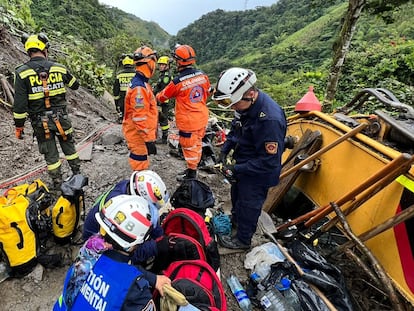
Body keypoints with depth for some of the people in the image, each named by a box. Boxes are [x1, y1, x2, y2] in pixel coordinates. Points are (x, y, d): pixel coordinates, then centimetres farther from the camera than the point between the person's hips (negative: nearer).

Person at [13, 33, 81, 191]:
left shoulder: (22, 72, -10)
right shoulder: (59, 68, -4)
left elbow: (20, 104, -10)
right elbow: (75, 85, 14)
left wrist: (19, 126, 0)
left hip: (40, 122, -1)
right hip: (61, 118, 2)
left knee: (50, 154, 10)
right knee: (69, 147, 19)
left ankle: (58, 185, 21)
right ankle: (77, 175, 31)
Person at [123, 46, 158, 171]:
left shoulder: (140, 82, 10)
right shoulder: (139, 87, -23)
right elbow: (140, 117, -27)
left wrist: (151, 134, 25)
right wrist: (149, 139, -24)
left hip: (139, 132, 10)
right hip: (139, 134, -10)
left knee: (141, 161, 22)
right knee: (141, 165, 0)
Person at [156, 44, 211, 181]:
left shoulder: (177, 82, -20)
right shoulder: (203, 75, -5)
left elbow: (162, 97, -4)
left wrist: (156, 97, 19)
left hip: (188, 121, -6)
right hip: (202, 118, 6)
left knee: (189, 147, 8)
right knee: (197, 144, 20)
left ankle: (191, 174, 23)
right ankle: (193, 169, 37)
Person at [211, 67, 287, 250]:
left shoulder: (270, 119, -37)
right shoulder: (245, 104, -9)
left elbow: (269, 161, -31)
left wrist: (237, 170, -28)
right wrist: (225, 148, -4)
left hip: (258, 173, -8)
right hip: (243, 164, 9)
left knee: (248, 205, 13)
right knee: (236, 195, 29)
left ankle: (242, 240, 39)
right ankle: (235, 220, 58)